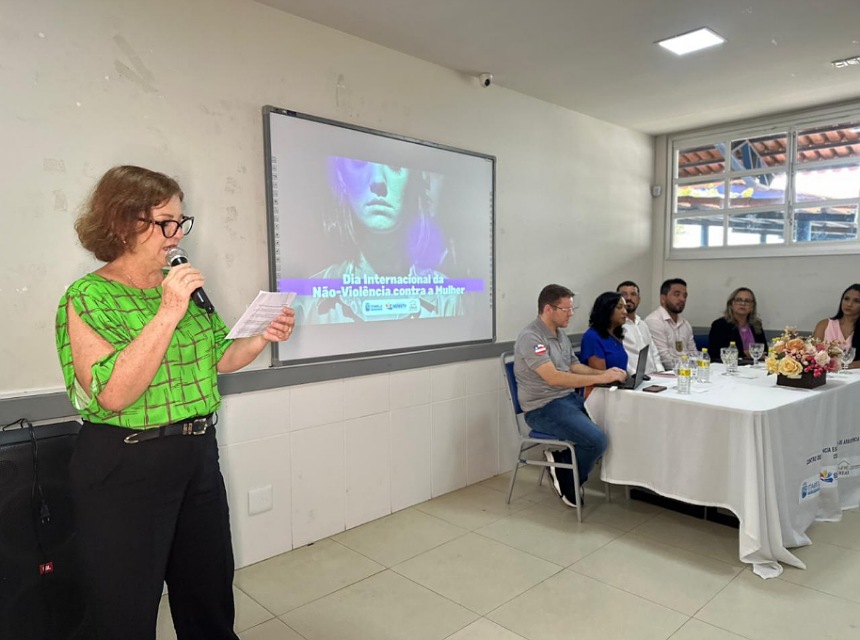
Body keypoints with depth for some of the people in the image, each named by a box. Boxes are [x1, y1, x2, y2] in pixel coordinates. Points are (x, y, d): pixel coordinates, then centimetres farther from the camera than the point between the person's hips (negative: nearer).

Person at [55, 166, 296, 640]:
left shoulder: (186, 286, 5)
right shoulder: (88, 297, -12)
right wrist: (167, 314, -26)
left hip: (199, 455, 6)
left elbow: (218, 358, 14)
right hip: (124, 468, -6)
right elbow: (113, 394, -23)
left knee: (210, 600, 20)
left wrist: (263, 338, -5)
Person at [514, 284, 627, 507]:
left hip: (570, 398, 9)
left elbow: (575, 366, 18)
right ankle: (567, 485, 3)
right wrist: (600, 378, -25)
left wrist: (604, 372, 0)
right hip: (543, 408, -9)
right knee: (597, 440, -23)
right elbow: (553, 378, -28)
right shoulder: (530, 337, -19)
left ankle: (562, 458, 8)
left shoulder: (561, 334, 11)